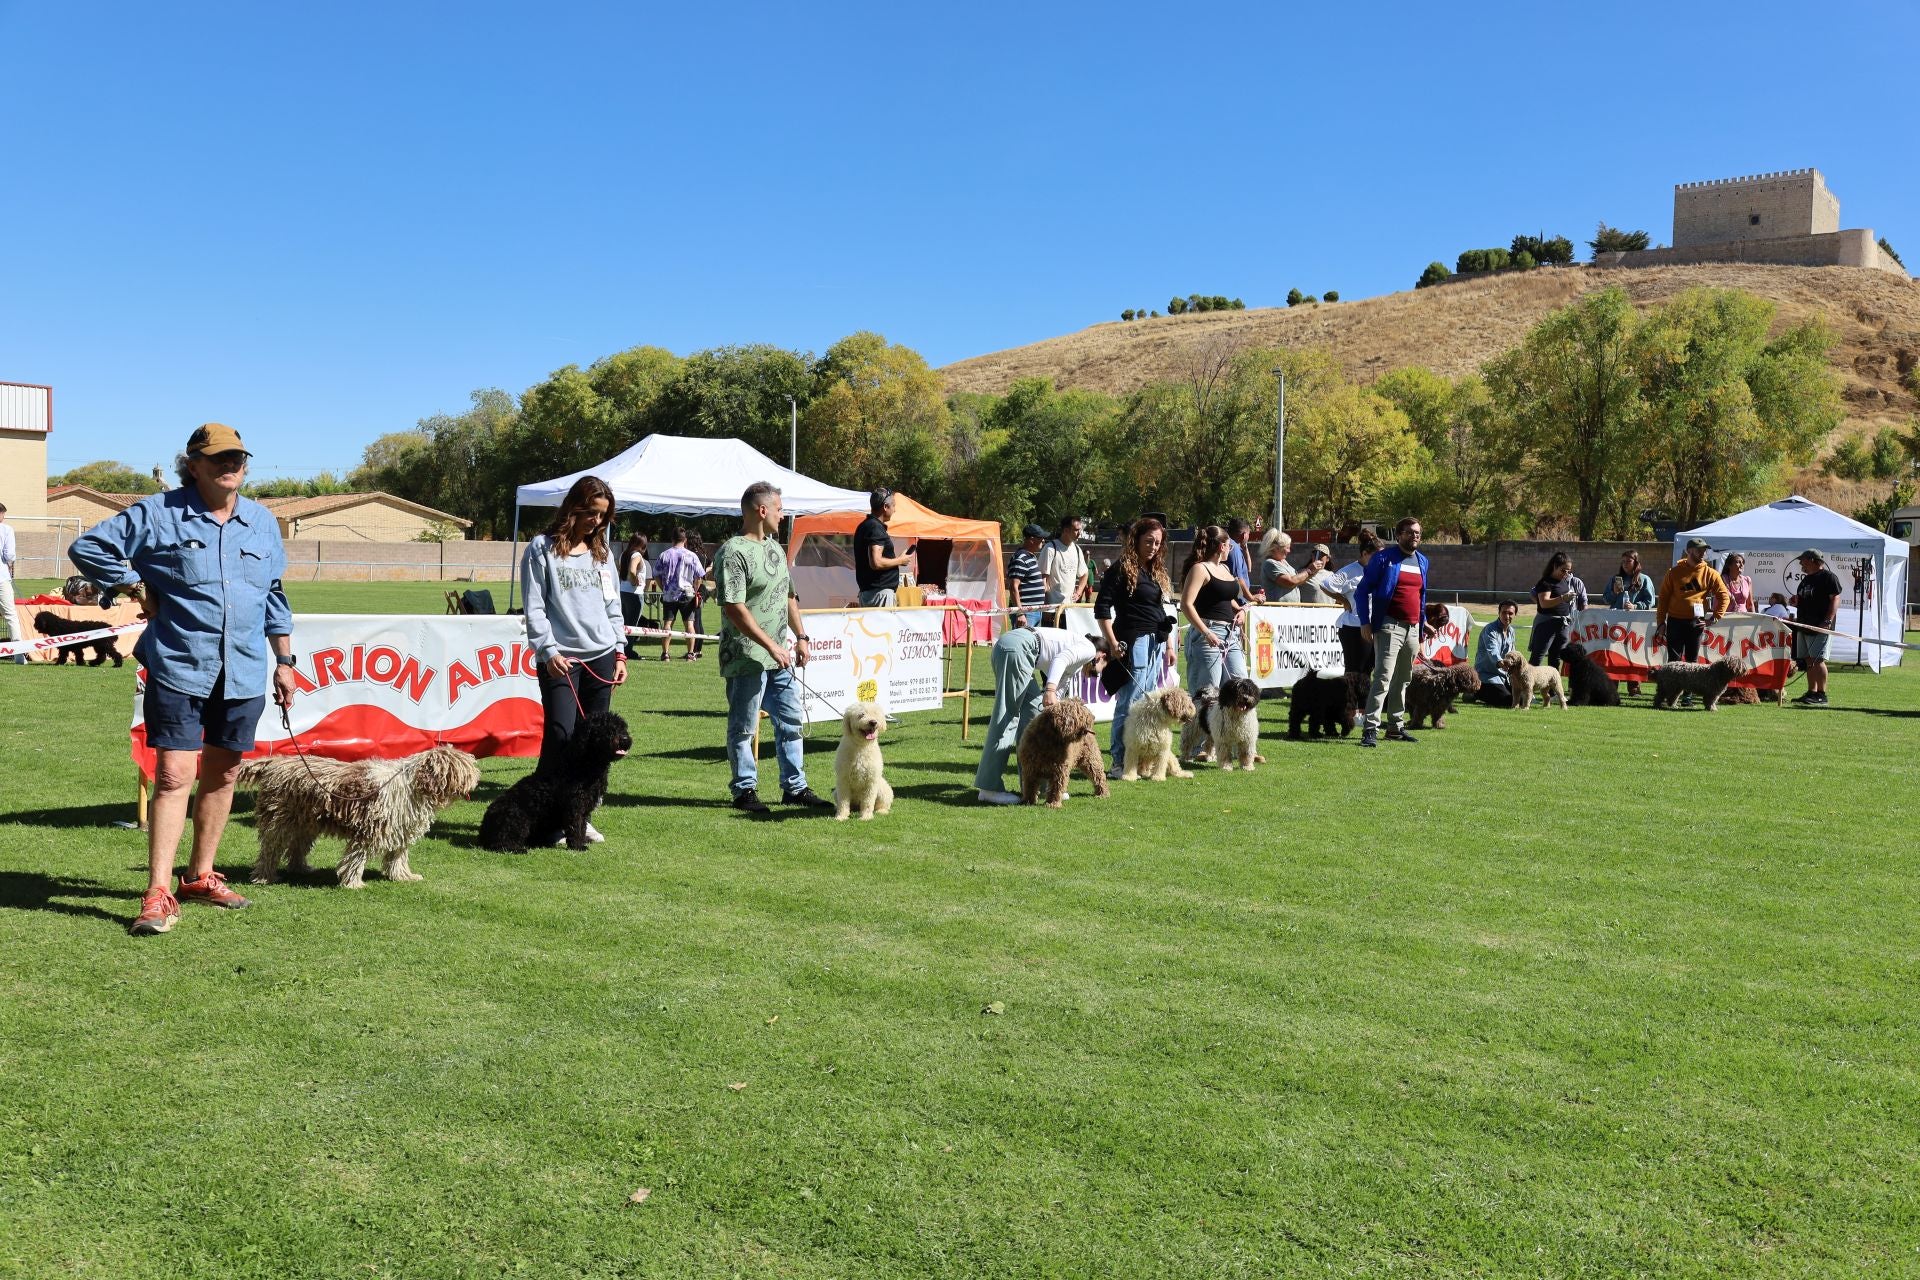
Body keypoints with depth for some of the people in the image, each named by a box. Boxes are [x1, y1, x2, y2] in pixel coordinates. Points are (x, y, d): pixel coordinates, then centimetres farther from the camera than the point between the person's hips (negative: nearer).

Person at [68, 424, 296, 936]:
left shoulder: (263, 523, 12)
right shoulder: (157, 514, -1)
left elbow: (275, 598, 19)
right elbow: (88, 548, 3)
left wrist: (284, 662, 17)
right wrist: (140, 589, -2)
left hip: (245, 675, 4)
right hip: (179, 668, -4)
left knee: (222, 775, 12)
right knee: (174, 774, -10)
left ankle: (200, 876, 26)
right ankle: (159, 894, -7)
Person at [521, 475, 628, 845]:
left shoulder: (602, 552, 16)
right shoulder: (542, 548, 1)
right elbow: (534, 608, -4)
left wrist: (620, 651, 12)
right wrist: (548, 651, -12)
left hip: (601, 658, 5)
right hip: (559, 659, -5)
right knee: (560, 735, -12)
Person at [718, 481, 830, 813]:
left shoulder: (775, 547, 14)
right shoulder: (733, 552, -15)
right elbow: (735, 609, -21)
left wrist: (801, 637, 14)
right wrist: (771, 646, -21)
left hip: (781, 656, 9)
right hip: (747, 658, -9)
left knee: (791, 722, 13)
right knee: (743, 727, 3)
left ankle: (795, 787, 22)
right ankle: (745, 790, 14)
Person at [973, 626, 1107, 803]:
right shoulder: (1089, 649, 6)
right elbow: (1060, 659, -12)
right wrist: (1050, 690, -25)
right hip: (1017, 646, -10)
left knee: (1034, 708, 13)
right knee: (1007, 717, -9)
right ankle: (989, 788, -9)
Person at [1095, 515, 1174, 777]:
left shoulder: (1157, 572, 19)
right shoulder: (1122, 569, -6)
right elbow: (1102, 607, -10)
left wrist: (1167, 644, 18)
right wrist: (1113, 643, -15)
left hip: (1156, 643, 8)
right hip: (1134, 642, -8)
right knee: (1130, 703, -8)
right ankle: (1120, 763, -4)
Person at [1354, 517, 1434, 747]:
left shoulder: (1422, 561, 16)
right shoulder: (1384, 558, -5)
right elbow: (1362, 590, -5)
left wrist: (1423, 622, 20)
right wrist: (1365, 622, -12)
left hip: (1413, 629, 7)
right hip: (1390, 627, -7)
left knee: (1403, 680, 13)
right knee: (1383, 678, -15)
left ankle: (1396, 727, 22)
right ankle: (1370, 729, -17)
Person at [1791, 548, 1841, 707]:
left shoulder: (1828, 576, -6)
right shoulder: (1806, 579, 20)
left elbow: (1835, 599, -14)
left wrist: (1828, 621, -23)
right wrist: (1797, 601, 7)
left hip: (1820, 627, -9)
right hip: (1804, 626, 9)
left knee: (1817, 660, -12)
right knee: (1809, 661, 9)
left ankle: (1822, 695, -11)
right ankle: (1812, 692, 13)